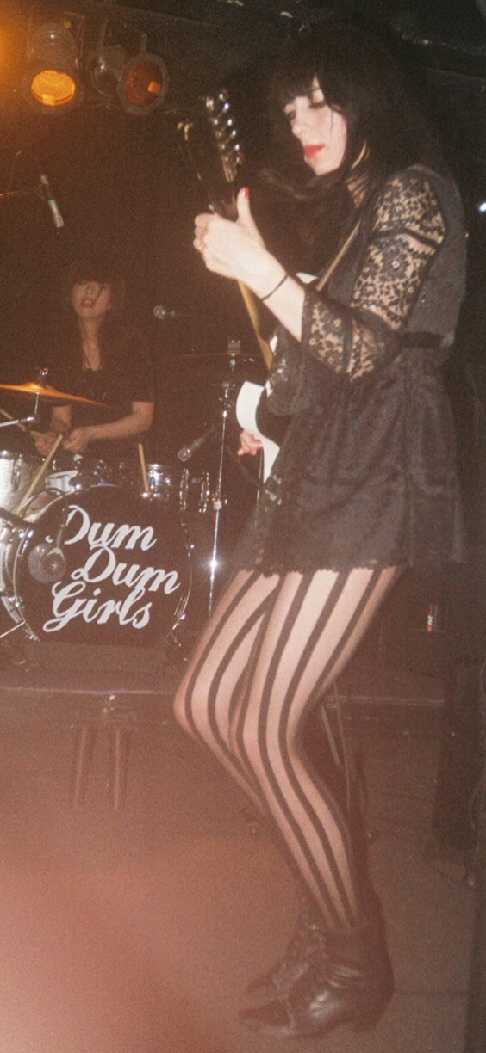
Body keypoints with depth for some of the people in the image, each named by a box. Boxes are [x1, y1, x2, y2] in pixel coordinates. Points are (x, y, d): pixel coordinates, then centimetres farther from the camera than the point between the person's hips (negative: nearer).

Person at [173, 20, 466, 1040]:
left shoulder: (413, 192, -2)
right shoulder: (339, 207, 25)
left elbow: (360, 350, -14)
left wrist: (257, 267, -15)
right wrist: (267, 404, 12)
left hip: (375, 474, -9)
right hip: (309, 469, 10)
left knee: (264, 729, -14)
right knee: (203, 705, 5)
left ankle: (359, 960, 5)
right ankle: (330, 906, 18)